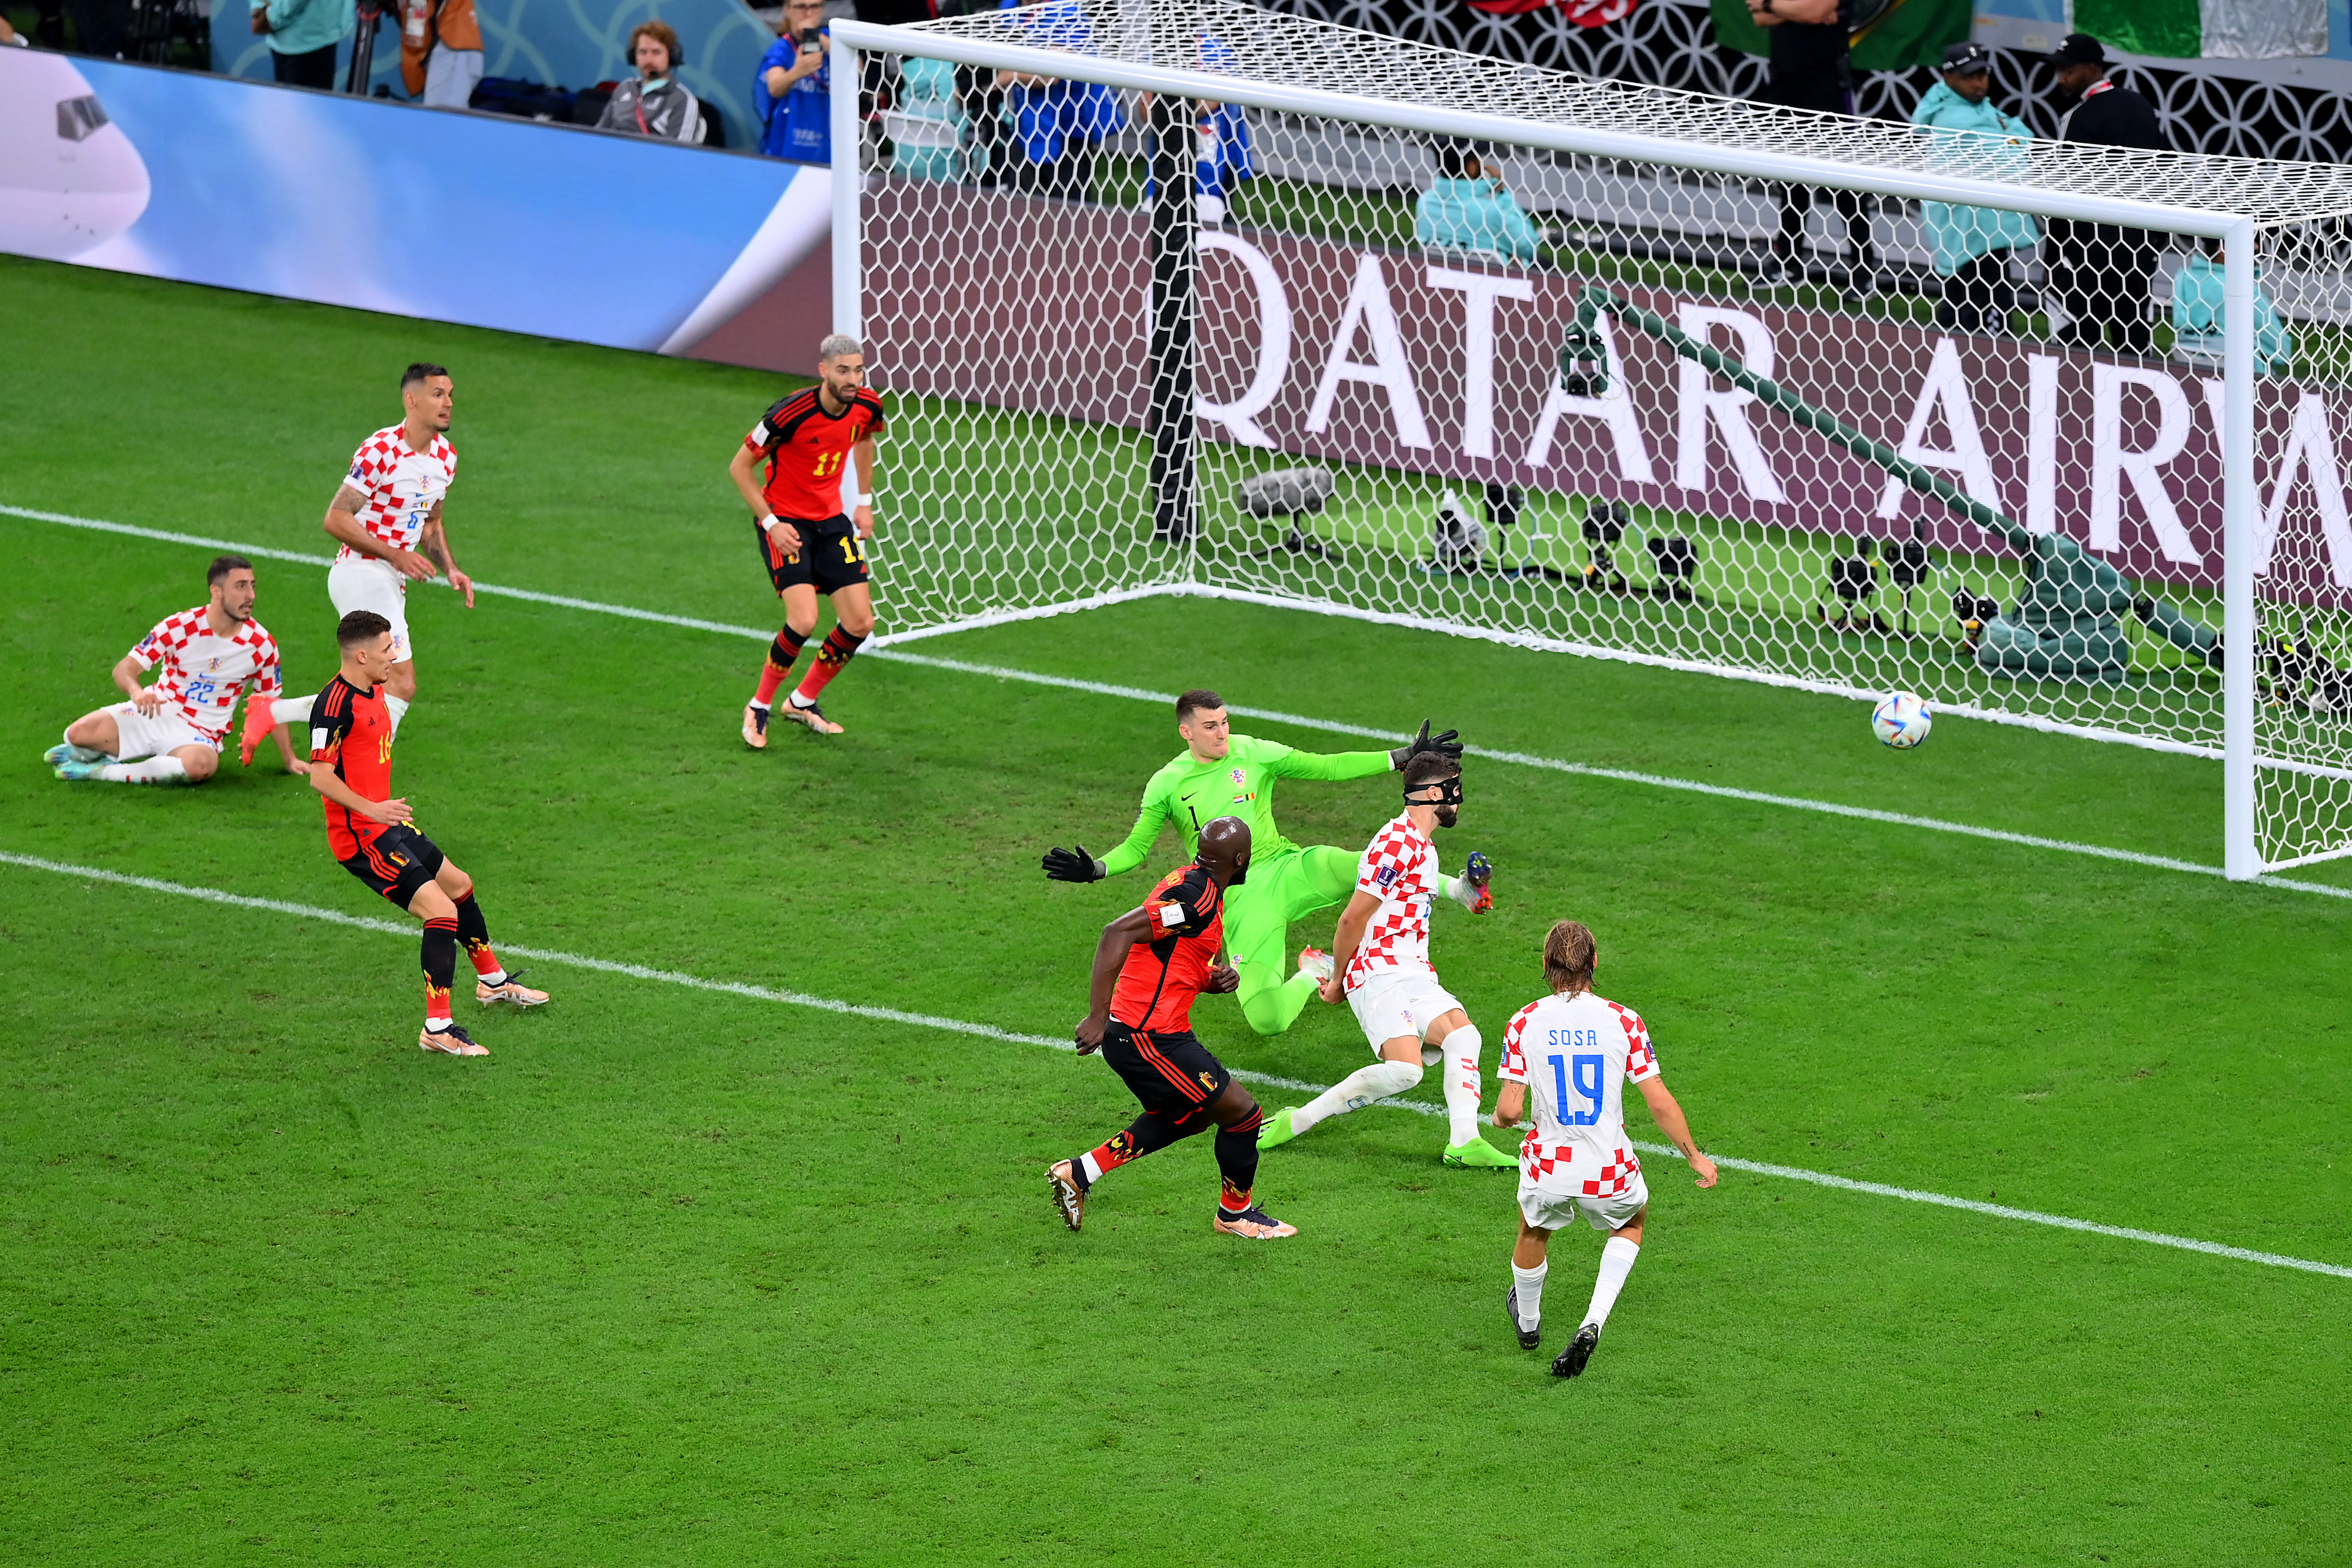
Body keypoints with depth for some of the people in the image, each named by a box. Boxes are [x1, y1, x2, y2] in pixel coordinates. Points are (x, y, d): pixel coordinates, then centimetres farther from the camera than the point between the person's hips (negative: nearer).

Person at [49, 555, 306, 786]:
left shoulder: (262, 645, -5)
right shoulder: (179, 627, -10)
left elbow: (271, 705, 9)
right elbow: (125, 669, -11)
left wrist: (290, 759, 7)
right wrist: (137, 691, -36)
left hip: (199, 735, 0)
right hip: (155, 713, 0)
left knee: (201, 764, -40)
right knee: (80, 732, -24)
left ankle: (103, 772, -23)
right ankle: (92, 752, 17)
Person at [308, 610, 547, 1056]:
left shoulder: (374, 690, 9)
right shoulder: (335, 704, -22)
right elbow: (320, 776, -26)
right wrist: (372, 809, -33)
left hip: (387, 824, 11)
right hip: (361, 837, -11)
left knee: (459, 886, 25)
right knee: (442, 911, -18)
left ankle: (493, 981, 49)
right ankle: (438, 1029, -14)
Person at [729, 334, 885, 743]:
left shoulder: (867, 408, -7)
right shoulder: (790, 414, -25)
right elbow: (740, 467, -14)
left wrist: (865, 502, 17)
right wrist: (771, 523, -19)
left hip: (831, 519, 6)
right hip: (785, 521, -6)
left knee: (860, 623, -2)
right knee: (804, 620, -23)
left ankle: (802, 702, 21)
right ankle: (759, 708, -1)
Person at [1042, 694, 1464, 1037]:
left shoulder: (1252, 753, 4)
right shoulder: (1167, 785, 2)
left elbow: (1326, 767, 6)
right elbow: (1136, 848, 6)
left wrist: (1403, 757, 1)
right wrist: (1095, 870, -15)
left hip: (1285, 868, 1)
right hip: (1240, 902, -1)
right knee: (1267, 1021, -16)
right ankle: (1311, 976, 20)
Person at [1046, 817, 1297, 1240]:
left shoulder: (1193, 883, 11)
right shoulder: (1198, 897, -21)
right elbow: (1119, 933, -31)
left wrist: (1218, 978, 1)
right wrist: (1097, 1017, -32)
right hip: (1150, 1040, -10)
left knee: (1191, 1118, 27)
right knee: (1242, 1114, 2)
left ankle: (1078, 1173, 26)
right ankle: (1236, 1213, 24)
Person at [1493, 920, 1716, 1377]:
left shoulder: (1524, 1023, -9)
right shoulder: (1623, 1022, -10)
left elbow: (1510, 1109, -11)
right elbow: (1661, 1104, -9)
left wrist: (1500, 1116, 14)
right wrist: (1696, 1158, 5)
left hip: (1548, 1167, 1)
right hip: (1610, 1174, 0)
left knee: (1533, 1233, 33)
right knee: (1632, 1220, 32)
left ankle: (1528, 1323, 57)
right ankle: (1593, 1321, 12)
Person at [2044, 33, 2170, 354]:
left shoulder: (2080, 119, -13)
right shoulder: (2142, 107, 9)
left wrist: (2052, 254, -10)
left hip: (2092, 240, -7)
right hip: (2141, 240, 7)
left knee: (2078, 338, -7)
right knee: (2134, 333, 12)